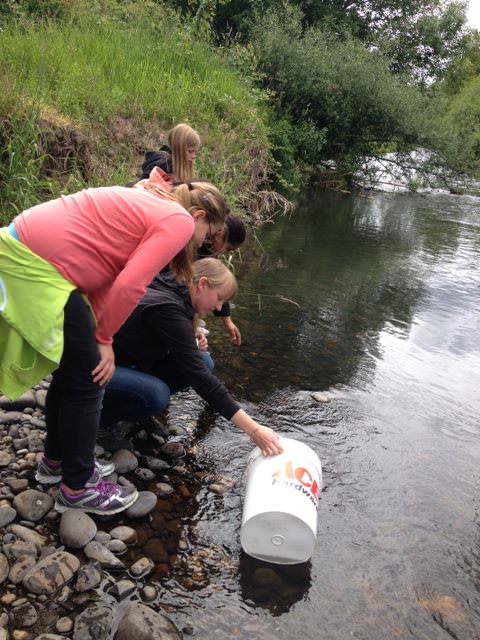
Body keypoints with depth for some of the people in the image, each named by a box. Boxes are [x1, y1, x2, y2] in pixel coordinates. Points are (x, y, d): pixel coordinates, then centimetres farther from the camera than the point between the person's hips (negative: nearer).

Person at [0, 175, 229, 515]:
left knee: (72, 369, 20)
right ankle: (77, 488, 18)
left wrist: (96, 334, 8)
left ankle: (57, 460, 38)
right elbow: (128, 287, -17)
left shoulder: (147, 207, 21)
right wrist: (103, 338, -2)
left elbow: (107, 277, 14)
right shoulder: (179, 222, -7)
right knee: (87, 381, 2)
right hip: (36, 267, -10)